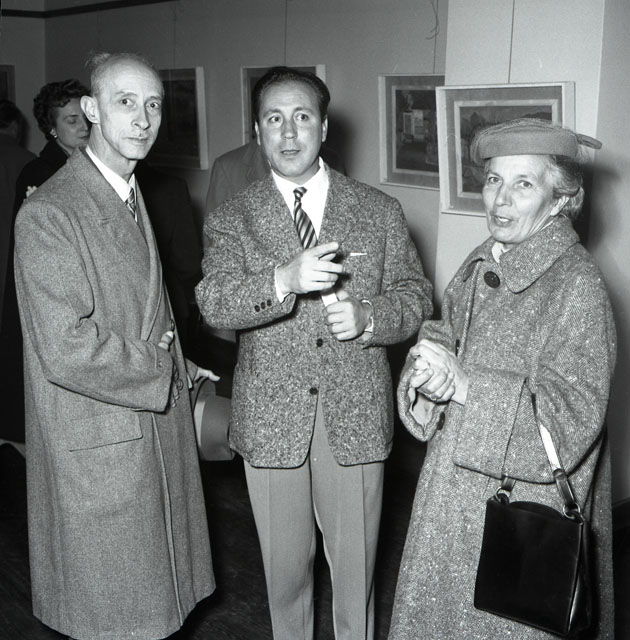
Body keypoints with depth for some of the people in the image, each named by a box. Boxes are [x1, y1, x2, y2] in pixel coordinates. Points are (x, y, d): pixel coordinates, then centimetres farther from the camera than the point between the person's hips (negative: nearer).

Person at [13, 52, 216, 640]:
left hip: (156, 428, 8)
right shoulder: (47, 214, -19)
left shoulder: (133, 196, 11)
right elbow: (66, 350, -24)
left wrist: (179, 368, 8)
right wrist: (162, 369, -13)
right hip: (100, 452, -8)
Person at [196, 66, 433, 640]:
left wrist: (368, 317, -15)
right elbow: (213, 303, -16)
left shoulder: (381, 212, 3)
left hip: (356, 418, 0)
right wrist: (285, 280, -34)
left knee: (356, 565, 13)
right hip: (271, 420, 0)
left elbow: (416, 295, 6)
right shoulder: (231, 220, -1)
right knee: (285, 565, 17)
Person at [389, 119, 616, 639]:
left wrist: (463, 385, -28)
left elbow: (571, 420, -22)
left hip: (525, 504, -6)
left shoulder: (578, 287, -18)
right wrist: (428, 379, -16)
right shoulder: (481, 265, 3)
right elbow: (445, 338, 7)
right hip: (454, 493, 6)